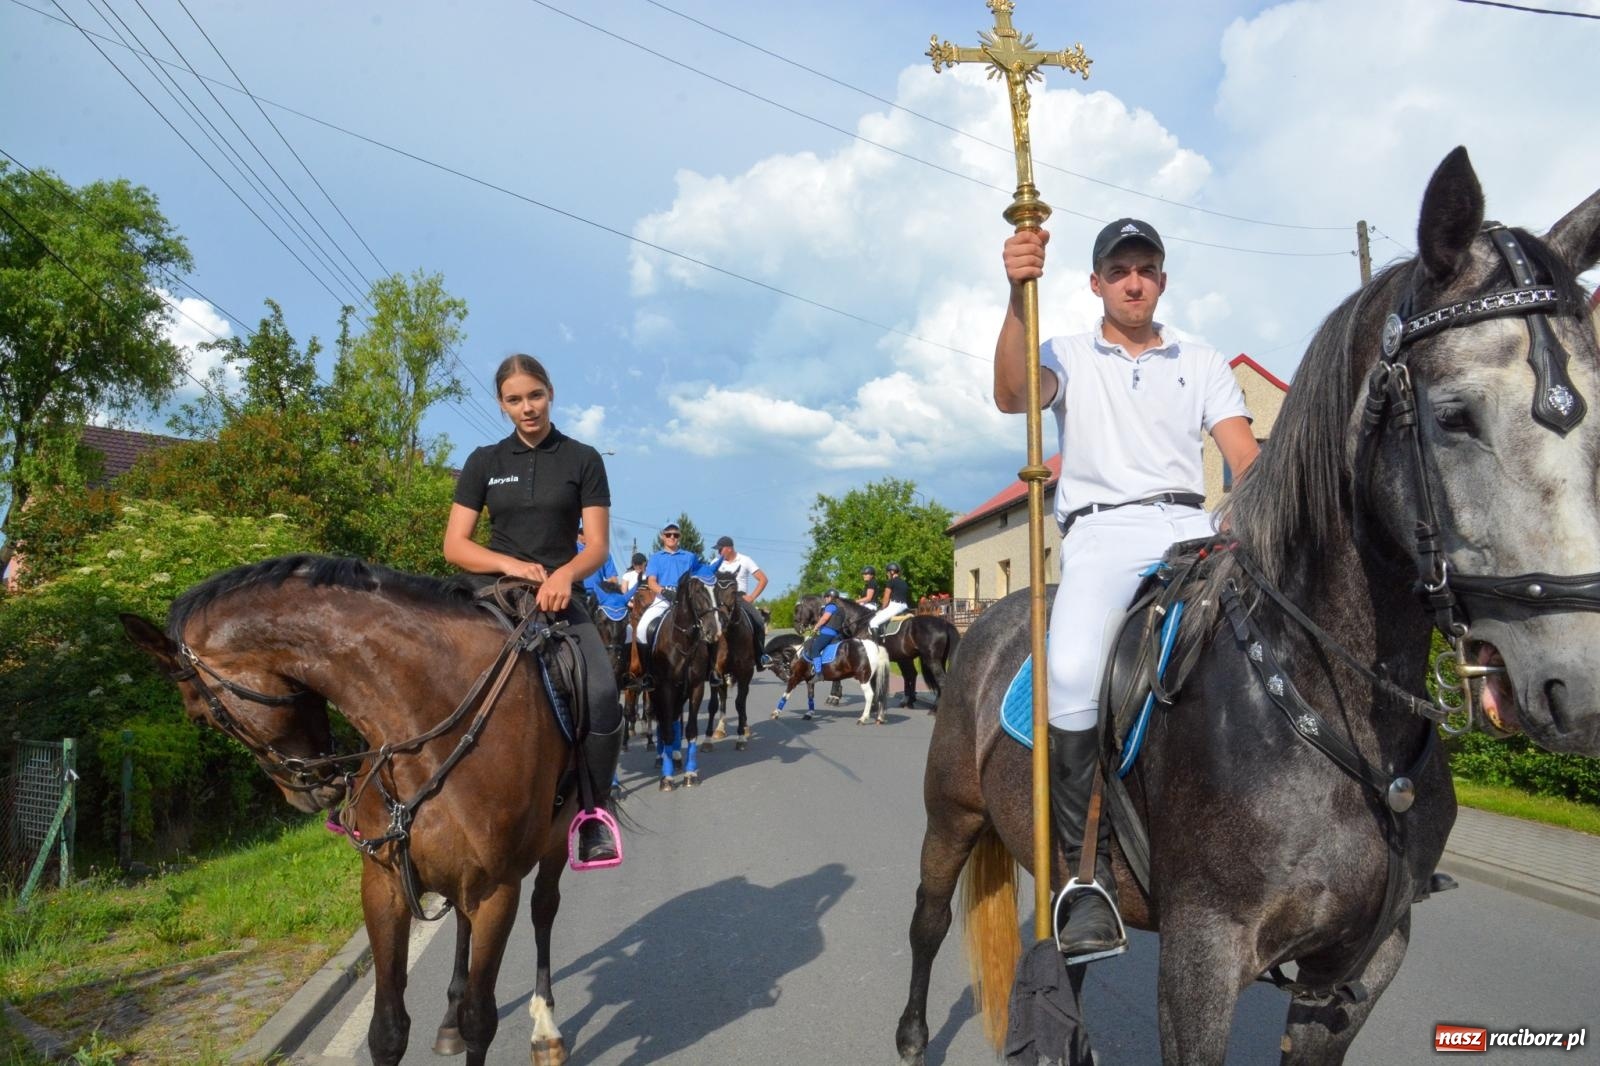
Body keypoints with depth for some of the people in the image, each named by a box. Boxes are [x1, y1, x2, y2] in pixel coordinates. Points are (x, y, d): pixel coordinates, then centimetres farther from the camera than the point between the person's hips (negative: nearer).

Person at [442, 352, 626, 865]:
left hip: (557, 598, -2)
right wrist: (511, 564, -14)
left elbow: (598, 546, 1)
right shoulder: (484, 462, 10)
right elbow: (454, 545, 5)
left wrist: (564, 575, -21)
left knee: (603, 693, -27)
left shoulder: (582, 459, 7)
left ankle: (593, 811, -9)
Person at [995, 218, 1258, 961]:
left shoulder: (1204, 363, 23)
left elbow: (1246, 459, 11)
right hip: (1100, 536, -2)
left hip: (1190, 531, 3)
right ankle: (1088, 871, -20)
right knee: (1073, 672, -32)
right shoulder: (1068, 357, 17)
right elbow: (1012, 397, -7)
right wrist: (1018, 298, -22)